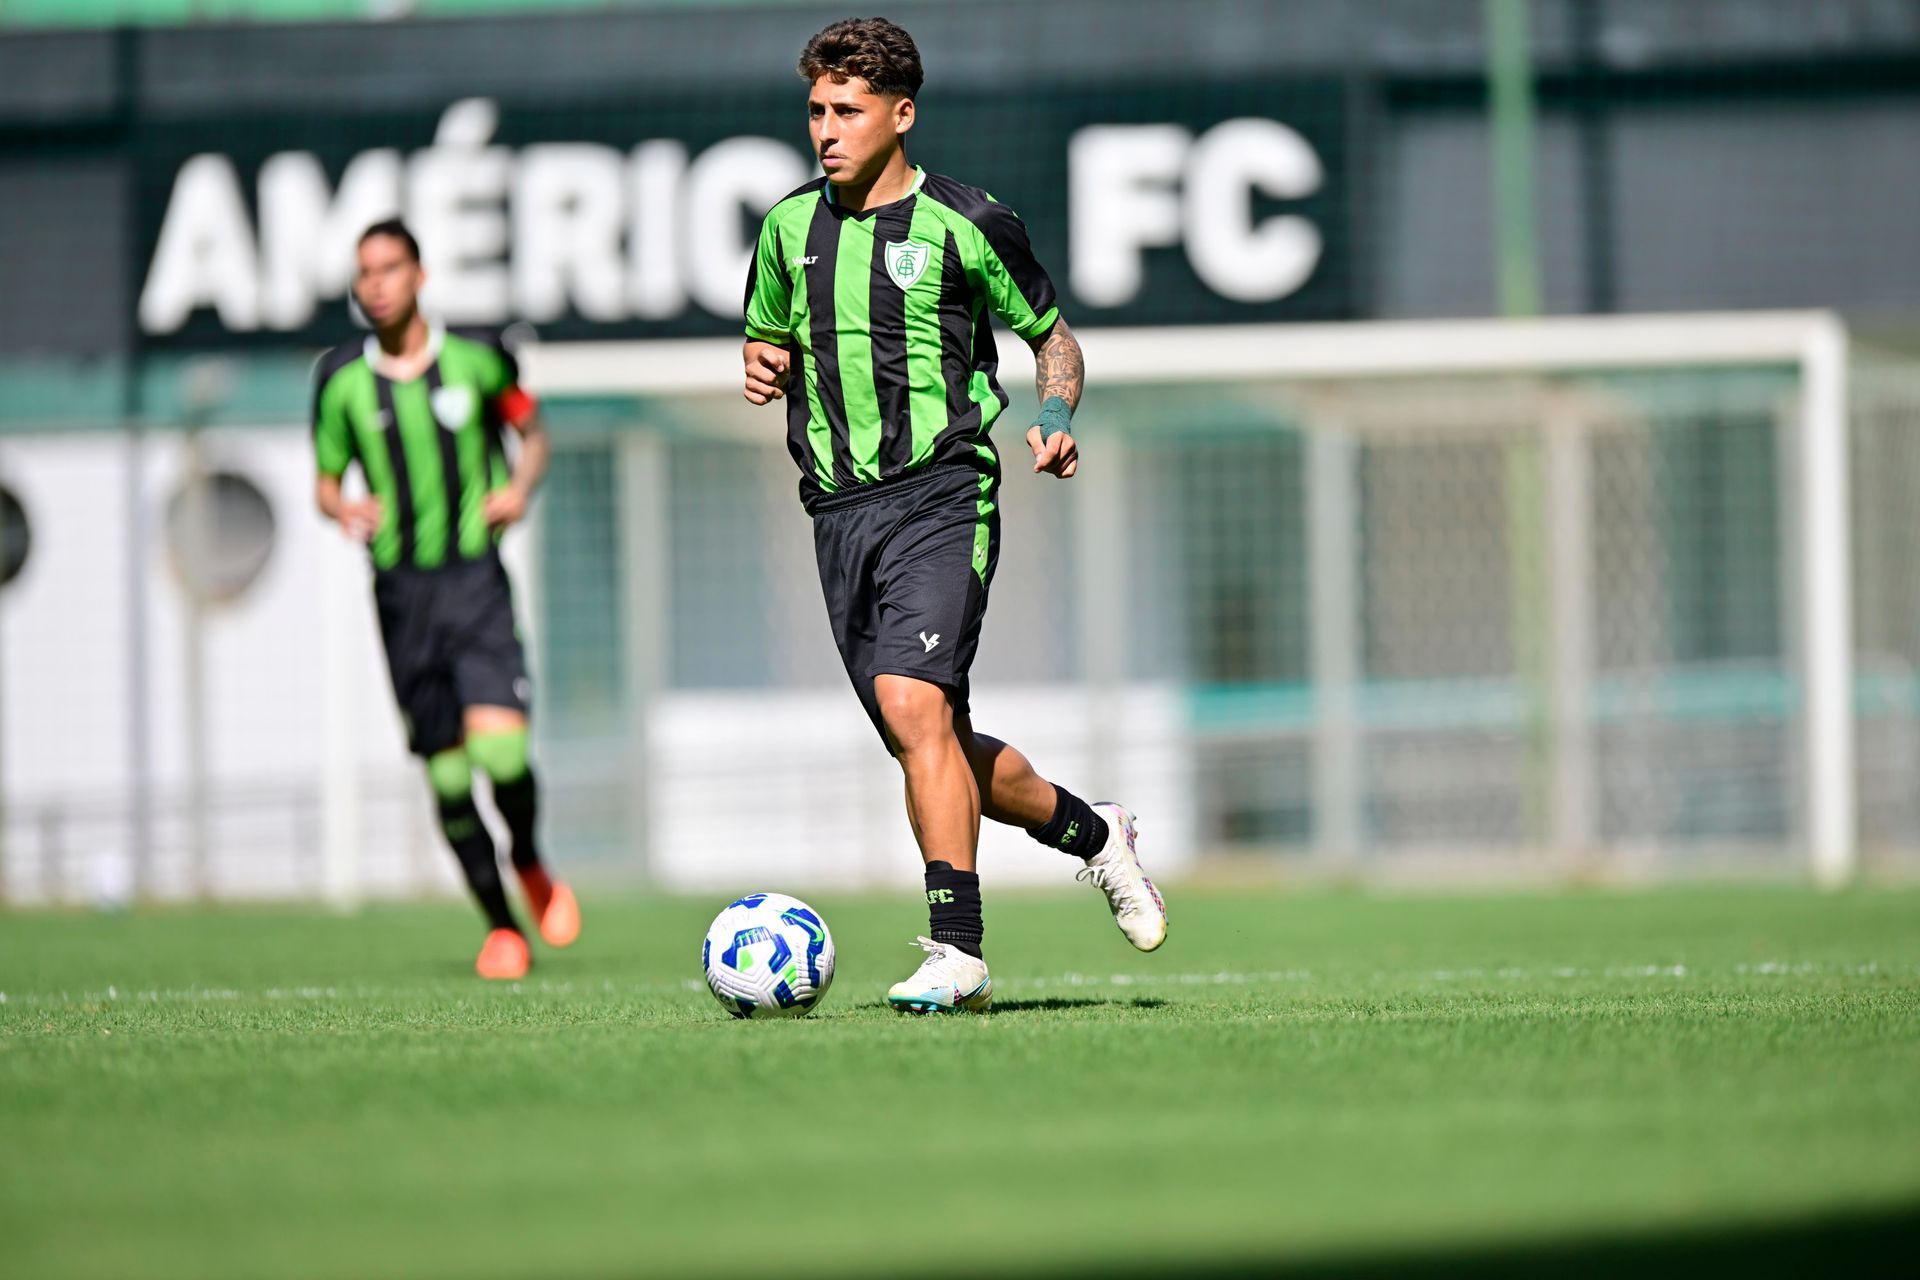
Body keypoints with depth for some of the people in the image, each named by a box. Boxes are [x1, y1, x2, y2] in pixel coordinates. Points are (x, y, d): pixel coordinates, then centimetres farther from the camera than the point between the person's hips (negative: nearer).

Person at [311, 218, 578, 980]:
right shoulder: (343, 381, 3)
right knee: (446, 770, 3)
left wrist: (519, 486, -3)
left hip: (475, 577, -2)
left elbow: (531, 431, 17)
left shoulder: (475, 358, 1)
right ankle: (499, 925, 18)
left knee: (499, 742, -20)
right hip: (401, 587, 2)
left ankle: (529, 866, 11)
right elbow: (325, 482, 12)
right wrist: (344, 510, -10)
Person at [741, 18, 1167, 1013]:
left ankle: (957, 950, -22)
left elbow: (1053, 338, 9)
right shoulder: (791, 227, 11)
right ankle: (1093, 834, 32)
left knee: (913, 706, -24)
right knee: (942, 750, 7)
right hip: (839, 509, 6)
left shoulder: (966, 225, -2)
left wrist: (1058, 421, -10)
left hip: (940, 493, -5)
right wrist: (764, 369, 1)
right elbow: (769, 343, 25)